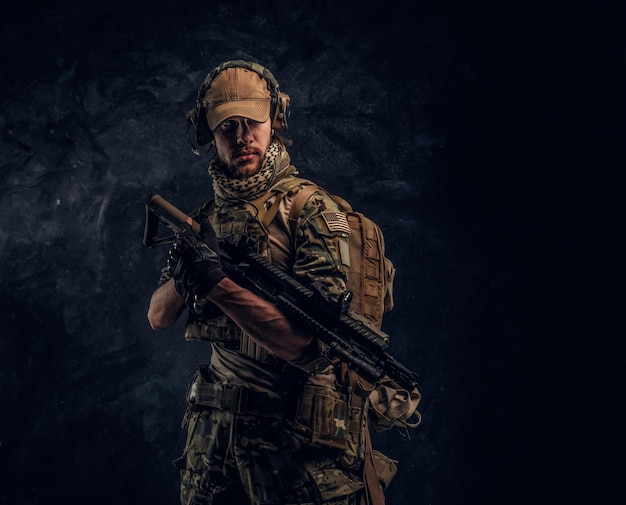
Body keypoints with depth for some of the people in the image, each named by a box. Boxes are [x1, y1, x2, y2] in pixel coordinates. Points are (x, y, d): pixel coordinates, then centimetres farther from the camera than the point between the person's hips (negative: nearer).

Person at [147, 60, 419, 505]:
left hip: (299, 438, -5)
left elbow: (310, 343, -21)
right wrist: (183, 277, -14)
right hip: (217, 424, 6)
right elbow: (159, 317, 7)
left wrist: (216, 284, -27)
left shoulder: (310, 209, -11)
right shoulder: (207, 218, 9)